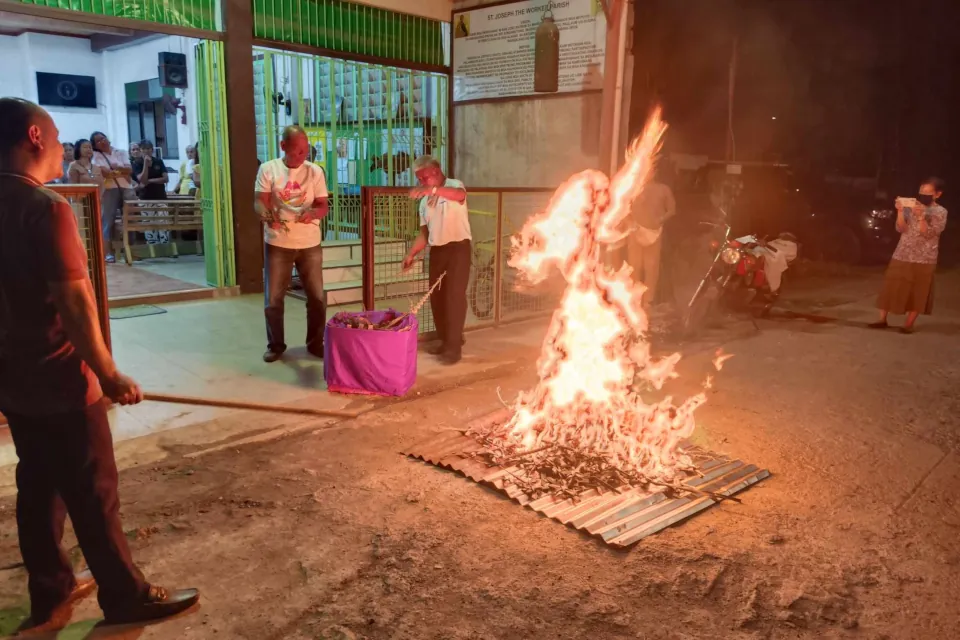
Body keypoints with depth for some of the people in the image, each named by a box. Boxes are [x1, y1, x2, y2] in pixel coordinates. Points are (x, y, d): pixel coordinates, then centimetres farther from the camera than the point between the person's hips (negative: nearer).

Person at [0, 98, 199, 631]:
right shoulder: (46, 208, -19)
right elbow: (73, 302, -23)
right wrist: (107, 374, -16)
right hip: (59, 384, -8)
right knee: (93, 495, 3)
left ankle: (50, 594, 32)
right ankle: (127, 598, 18)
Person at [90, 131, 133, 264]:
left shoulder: (120, 153, 16)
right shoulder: (96, 155, 8)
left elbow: (130, 169, 3)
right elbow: (104, 172, -8)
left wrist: (117, 167, -13)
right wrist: (122, 172, -4)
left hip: (126, 188, 3)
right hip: (109, 190, -3)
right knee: (108, 220, -9)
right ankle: (108, 253, -11)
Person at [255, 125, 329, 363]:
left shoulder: (315, 171, 2)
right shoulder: (268, 169, -2)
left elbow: (324, 205, 0)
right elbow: (260, 202, -7)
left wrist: (313, 213, -23)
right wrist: (267, 215, -30)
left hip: (309, 244, 1)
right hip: (277, 244, -1)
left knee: (317, 297, 6)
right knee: (273, 299, 4)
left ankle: (316, 343, 24)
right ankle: (275, 345, 22)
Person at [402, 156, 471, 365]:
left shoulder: (454, 185, -5)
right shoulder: (425, 201, 16)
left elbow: (460, 195, -32)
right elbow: (424, 233, 18)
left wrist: (433, 189, -46)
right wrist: (411, 254, 6)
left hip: (458, 248, -7)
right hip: (437, 251, 7)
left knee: (455, 296, -9)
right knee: (436, 297, 9)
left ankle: (454, 346, -5)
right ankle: (445, 340, 22)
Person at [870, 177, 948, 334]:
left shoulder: (940, 212, -3)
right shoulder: (911, 206, 5)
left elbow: (928, 234, -14)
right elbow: (901, 229, -3)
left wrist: (920, 216, -25)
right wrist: (900, 211, -17)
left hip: (923, 259, -3)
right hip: (902, 255, 3)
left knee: (917, 292, 1)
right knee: (891, 287, 3)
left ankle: (909, 324, 10)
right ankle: (883, 319, 12)